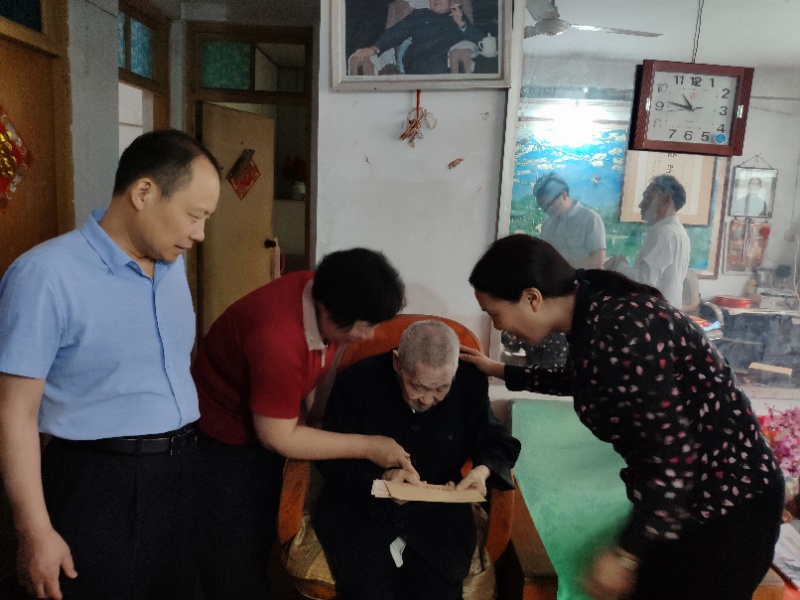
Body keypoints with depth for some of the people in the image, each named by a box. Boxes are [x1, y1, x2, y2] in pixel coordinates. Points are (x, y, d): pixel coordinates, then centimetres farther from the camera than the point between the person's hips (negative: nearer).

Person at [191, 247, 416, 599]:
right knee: (234, 559, 4)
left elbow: (330, 362, 5)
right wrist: (368, 446, -26)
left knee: (262, 538, 20)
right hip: (223, 439, -7)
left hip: (268, 424, 7)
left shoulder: (326, 296, -16)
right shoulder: (278, 338, -38)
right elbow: (278, 438, -28)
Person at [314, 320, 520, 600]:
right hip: (360, 505, -1)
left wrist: (483, 470, -17)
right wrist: (380, 478, -25)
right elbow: (331, 458, -7)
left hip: (438, 509, 2)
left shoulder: (471, 382, -7)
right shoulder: (357, 380, -14)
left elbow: (495, 441, 6)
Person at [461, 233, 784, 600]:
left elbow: (673, 453, -29)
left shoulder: (620, 330, -30)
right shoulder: (593, 317, -1)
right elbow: (578, 381, 22)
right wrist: (502, 372, 23)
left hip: (728, 505, -8)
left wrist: (624, 554, -21)